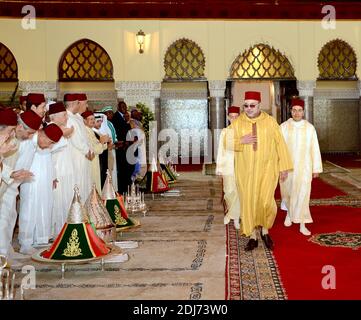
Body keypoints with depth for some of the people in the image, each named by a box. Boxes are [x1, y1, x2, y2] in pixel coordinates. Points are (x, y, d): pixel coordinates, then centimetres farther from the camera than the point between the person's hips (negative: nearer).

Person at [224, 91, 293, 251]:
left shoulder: (270, 121, -1)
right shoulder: (237, 122, 1)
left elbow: (280, 144, 1)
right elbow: (227, 142, 2)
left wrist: (284, 167, -1)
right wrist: (241, 140, -17)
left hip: (266, 168, -1)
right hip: (246, 169, 1)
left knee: (266, 201, -12)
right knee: (248, 201, 3)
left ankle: (265, 231, 15)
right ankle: (253, 236, 17)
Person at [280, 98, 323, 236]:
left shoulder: (310, 128, -2)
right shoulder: (284, 127, -3)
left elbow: (315, 149, 0)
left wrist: (316, 168, -1)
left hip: (304, 166, -1)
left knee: (302, 194, -6)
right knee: (288, 192, 14)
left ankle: (302, 225, -2)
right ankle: (289, 212, 43)